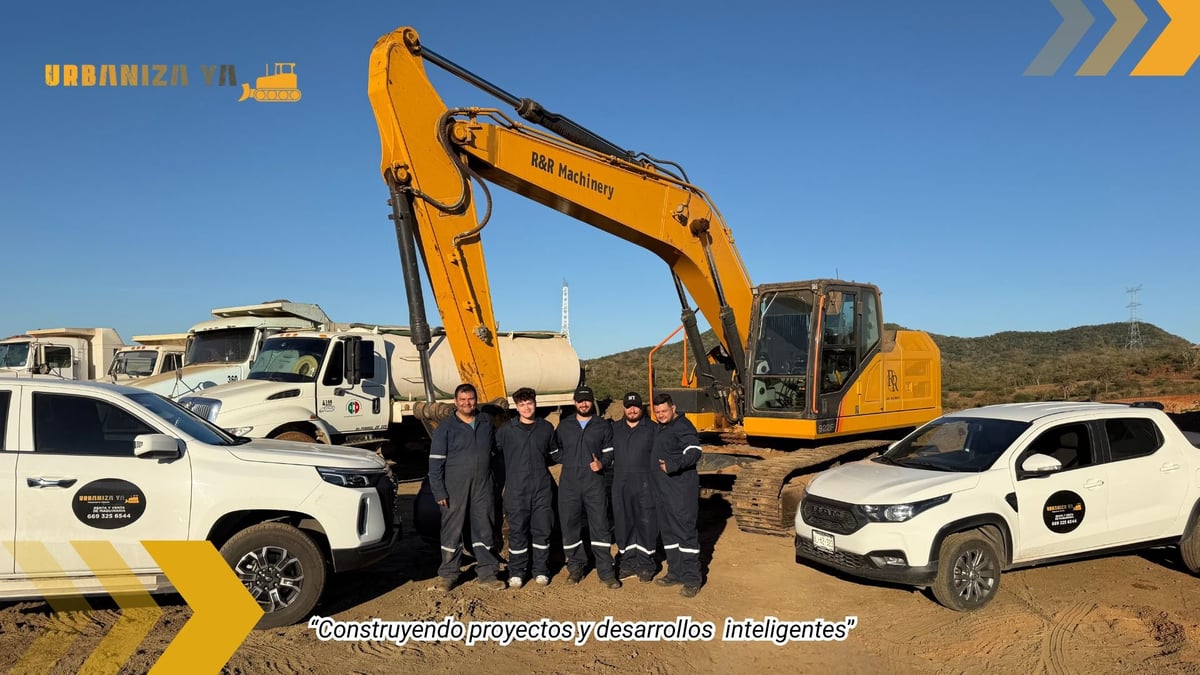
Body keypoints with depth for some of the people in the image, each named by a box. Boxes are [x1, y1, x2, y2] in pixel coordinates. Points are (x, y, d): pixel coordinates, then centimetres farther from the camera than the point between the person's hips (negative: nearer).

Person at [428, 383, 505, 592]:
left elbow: (494, 451, 15)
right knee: (452, 530, 4)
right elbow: (436, 461, -5)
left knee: (484, 529, 8)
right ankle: (448, 574, 17)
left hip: (483, 487, 3)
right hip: (455, 488, -3)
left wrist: (496, 484, 11)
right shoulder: (446, 427, -3)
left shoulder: (487, 422, 8)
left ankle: (487, 574, 16)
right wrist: (439, 491, -11)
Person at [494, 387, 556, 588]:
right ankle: (516, 572, 15)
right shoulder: (506, 430, 0)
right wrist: (512, 466, 5)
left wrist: (540, 464, 9)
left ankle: (541, 570, 19)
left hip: (542, 488, 2)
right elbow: (494, 453, 7)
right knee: (517, 531, 2)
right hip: (516, 489, -2)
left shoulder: (547, 428, 7)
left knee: (542, 530, 6)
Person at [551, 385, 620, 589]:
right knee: (570, 524, 4)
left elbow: (610, 452, 9)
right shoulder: (564, 426, 11)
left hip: (594, 482, -1)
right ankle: (575, 566, 19)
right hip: (569, 483, 2)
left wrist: (602, 463, -10)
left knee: (599, 525, -4)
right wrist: (569, 461, 3)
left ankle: (606, 570, 3)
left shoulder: (603, 426, 8)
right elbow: (554, 451, 18)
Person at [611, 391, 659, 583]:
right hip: (620, 484, 3)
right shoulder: (614, 429, 13)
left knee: (646, 524, -1)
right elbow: (608, 455, 17)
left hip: (645, 484, -3)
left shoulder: (652, 429, 3)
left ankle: (645, 565, 9)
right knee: (623, 524, 7)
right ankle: (628, 562, 19)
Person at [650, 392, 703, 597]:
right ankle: (675, 572, 25)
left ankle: (691, 579, -2)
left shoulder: (683, 426, -10)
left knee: (686, 531, -7)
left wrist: (673, 465, -32)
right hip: (661, 489, 9)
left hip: (682, 489, -9)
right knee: (668, 531, 14)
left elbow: (694, 452, -23)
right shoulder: (658, 429, 17)